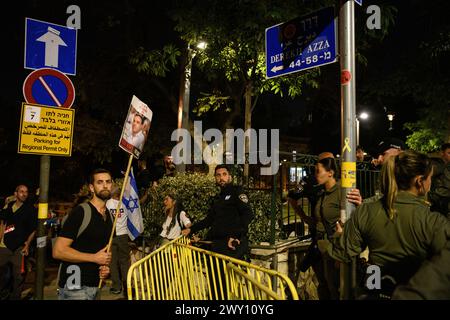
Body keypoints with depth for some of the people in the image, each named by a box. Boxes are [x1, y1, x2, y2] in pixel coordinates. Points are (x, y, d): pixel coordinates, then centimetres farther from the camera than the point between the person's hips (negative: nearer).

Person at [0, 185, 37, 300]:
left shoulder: (31, 209, -1)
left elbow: (34, 229, 2)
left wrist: (28, 244, -8)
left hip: (20, 247, -2)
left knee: (18, 276, 3)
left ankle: (15, 296, 20)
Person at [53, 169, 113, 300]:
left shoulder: (109, 216, 9)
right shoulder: (80, 212, -14)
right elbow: (58, 251, -19)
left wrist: (105, 266, 3)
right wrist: (95, 258, -17)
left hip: (95, 286, 7)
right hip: (74, 288, -7)